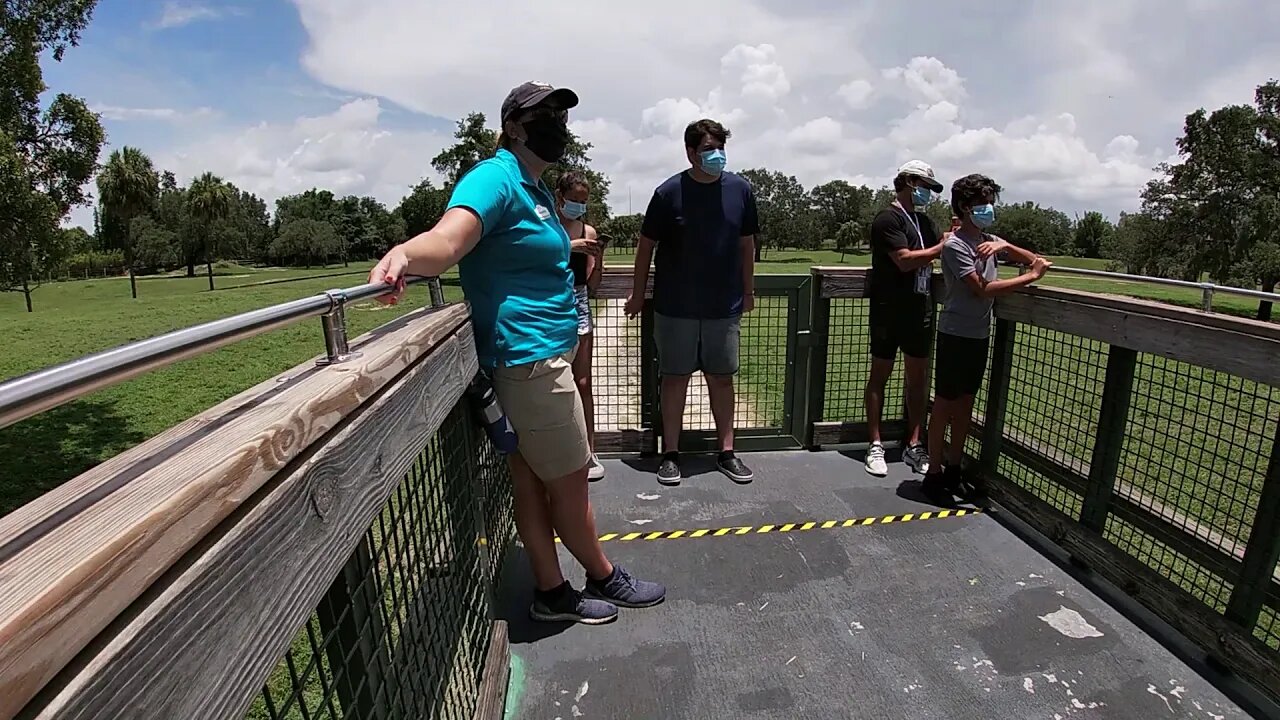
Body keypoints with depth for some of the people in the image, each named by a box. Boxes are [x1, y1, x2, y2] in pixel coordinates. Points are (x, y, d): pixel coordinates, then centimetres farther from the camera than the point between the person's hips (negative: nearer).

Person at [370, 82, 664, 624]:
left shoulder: (535, 188, 18)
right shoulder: (496, 177, -12)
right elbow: (446, 241, -30)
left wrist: (568, 245, 37)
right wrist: (404, 253, -48)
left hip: (540, 355, 10)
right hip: (529, 357, -10)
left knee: (531, 480, 15)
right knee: (569, 482, 6)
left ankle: (552, 593, 28)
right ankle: (605, 579, 28)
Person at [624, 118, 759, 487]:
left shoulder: (740, 190, 1)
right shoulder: (669, 192, -7)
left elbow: (746, 243, 10)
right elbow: (646, 245, -1)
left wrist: (748, 290, 13)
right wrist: (638, 294, 1)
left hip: (724, 306, 3)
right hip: (675, 308, -2)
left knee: (722, 378, 10)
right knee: (675, 377, 6)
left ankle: (726, 452, 23)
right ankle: (670, 453, 19)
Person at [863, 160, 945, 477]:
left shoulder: (923, 220, 18)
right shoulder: (888, 219, -8)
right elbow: (905, 260, -19)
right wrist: (943, 247, -10)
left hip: (920, 311, 8)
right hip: (889, 312, -8)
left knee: (918, 377, 9)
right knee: (880, 375, 1)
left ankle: (914, 446, 18)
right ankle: (875, 446, 9)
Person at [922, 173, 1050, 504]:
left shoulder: (989, 240, 11)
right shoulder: (955, 245, -14)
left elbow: (1031, 258, 12)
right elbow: (984, 290, -21)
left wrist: (1005, 246, -7)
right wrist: (1032, 276, -15)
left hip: (979, 335, 8)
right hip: (956, 335, -8)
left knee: (965, 404, 13)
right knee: (944, 405, -1)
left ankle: (954, 469, 25)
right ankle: (934, 474, 9)